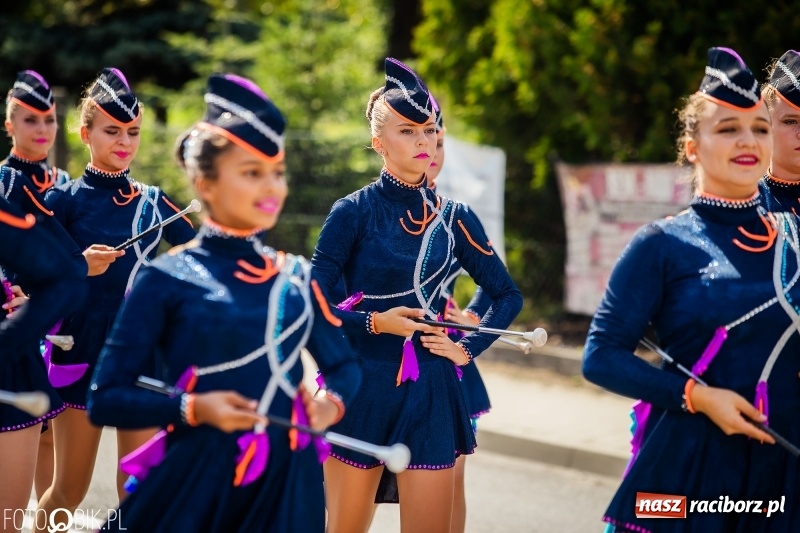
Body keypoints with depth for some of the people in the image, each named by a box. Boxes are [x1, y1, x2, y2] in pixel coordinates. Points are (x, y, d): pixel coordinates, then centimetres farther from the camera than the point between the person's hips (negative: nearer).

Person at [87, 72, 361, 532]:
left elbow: (343, 364, 17)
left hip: (287, 480, 4)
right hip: (198, 479, -3)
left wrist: (333, 401, -5)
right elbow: (106, 399, -5)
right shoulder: (165, 279, -4)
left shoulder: (297, 276, 8)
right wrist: (192, 408, -20)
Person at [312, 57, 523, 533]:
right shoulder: (354, 212, -5)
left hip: (430, 394, 2)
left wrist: (467, 349, 1)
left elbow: (508, 296, 13)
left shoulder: (452, 217, 4)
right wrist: (374, 322, -18)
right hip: (361, 391, -2)